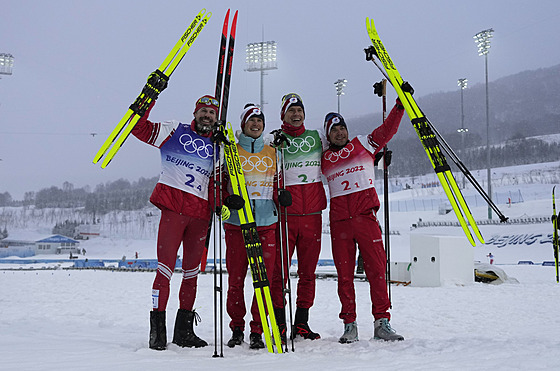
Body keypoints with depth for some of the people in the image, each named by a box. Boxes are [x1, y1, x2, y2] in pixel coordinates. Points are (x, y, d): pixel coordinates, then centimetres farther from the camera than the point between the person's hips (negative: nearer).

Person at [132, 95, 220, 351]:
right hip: (173, 207, -4)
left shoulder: (217, 146, 18)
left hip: (200, 214, 5)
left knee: (192, 272, 9)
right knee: (166, 267, -11)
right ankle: (157, 329, -5)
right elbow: (139, 128, 1)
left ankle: (184, 330, 18)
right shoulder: (174, 132, 8)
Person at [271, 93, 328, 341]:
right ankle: (279, 325, 6)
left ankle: (302, 323, 15)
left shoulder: (317, 137, 14)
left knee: (308, 271, 6)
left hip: (312, 214, 3)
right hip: (284, 214, -3)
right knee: (279, 271, -4)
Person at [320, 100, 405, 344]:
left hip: (365, 217, -1)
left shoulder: (363, 145, 13)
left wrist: (400, 105, 1)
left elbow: (387, 130, 10)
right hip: (339, 222, 1)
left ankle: (382, 322, 1)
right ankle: (349, 325, 9)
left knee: (377, 270, -4)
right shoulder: (324, 160, 15)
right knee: (344, 274, 2)